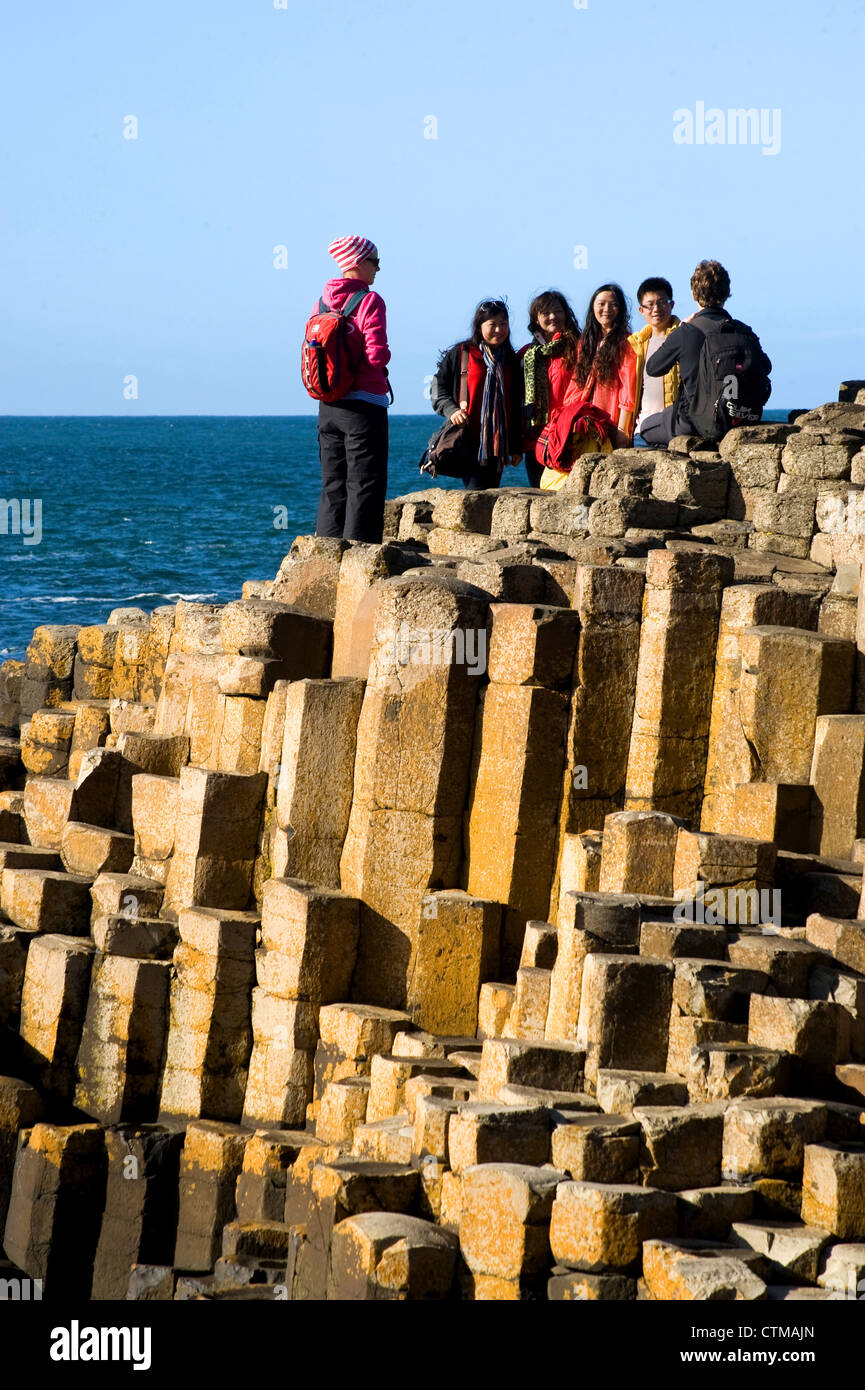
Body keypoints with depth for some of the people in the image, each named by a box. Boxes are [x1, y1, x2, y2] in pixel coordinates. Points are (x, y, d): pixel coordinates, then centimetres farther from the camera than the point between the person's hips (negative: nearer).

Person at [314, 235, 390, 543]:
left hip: (328, 405, 7)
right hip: (363, 405, -7)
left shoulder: (323, 301, 8)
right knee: (365, 483, -3)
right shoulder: (370, 301, -12)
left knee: (333, 484, 13)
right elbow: (377, 354, -18)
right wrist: (384, 358, 2)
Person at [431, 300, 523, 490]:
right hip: (469, 443, -4)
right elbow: (438, 387, 6)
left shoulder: (512, 361, 15)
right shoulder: (460, 354, 3)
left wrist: (517, 447, 14)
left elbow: (517, 408, 18)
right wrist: (451, 410, -13)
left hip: (498, 444, 4)